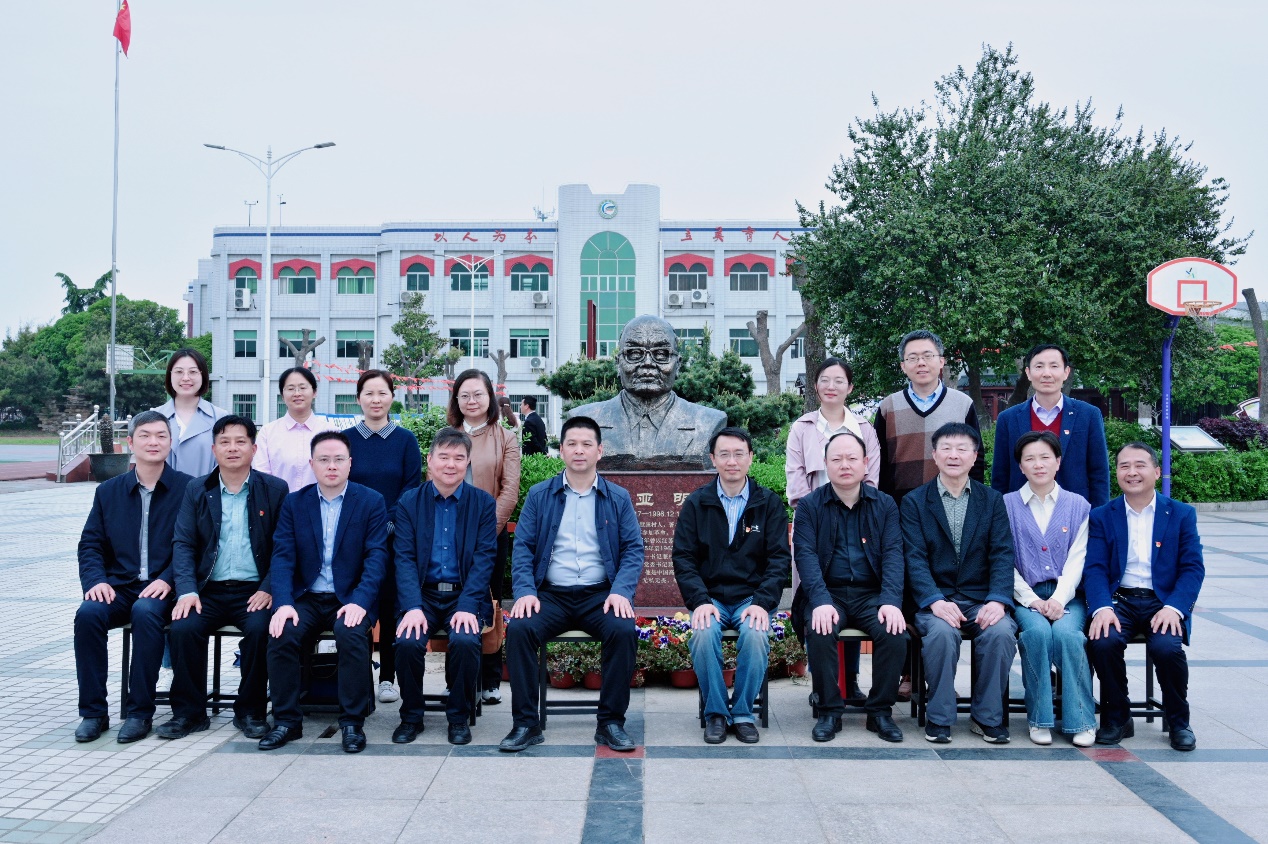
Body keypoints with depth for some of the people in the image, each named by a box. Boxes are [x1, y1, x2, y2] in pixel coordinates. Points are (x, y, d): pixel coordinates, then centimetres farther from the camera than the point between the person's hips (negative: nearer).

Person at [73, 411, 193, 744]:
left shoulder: (187, 488, 2)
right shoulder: (108, 491, 14)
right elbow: (90, 544, 10)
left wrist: (167, 580, -18)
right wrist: (96, 580, -8)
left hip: (162, 589, -3)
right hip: (119, 587, 3)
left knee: (146, 612, -34)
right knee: (88, 613, -27)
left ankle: (140, 712, -22)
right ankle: (93, 712, -15)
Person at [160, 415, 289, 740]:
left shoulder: (275, 490, 4)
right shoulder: (197, 490, 11)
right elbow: (183, 543, 5)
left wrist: (268, 590, -12)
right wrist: (187, 590, -10)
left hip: (254, 591, -2)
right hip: (209, 589, 2)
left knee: (260, 629, -29)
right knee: (183, 627, -24)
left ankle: (251, 711, -9)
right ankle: (188, 713, -7)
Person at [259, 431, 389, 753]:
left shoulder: (371, 502, 1)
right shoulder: (293, 503, 8)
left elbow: (376, 557, -6)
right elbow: (282, 556, 0)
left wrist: (360, 602, -21)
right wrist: (283, 603, -16)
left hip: (350, 599, -2)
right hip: (306, 598, 2)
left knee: (351, 635, -32)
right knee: (282, 635, -25)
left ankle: (353, 722, -17)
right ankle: (286, 720, -8)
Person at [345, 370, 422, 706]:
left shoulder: (405, 440, 4)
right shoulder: (345, 439, 6)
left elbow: (412, 488, 0)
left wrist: (390, 523, -12)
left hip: (394, 538, -1)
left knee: (391, 603, 1)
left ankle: (388, 677, 10)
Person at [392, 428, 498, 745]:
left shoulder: (484, 503, 4)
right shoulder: (409, 503, 5)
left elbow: (484, 559, -4)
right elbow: (404, 558, -3)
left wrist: (467, 606, -18)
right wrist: (412, 608, -19)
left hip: (465, 596, -1)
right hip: (422, 595, 1)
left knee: (465, 640, -29)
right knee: (408, 641, -26)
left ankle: (459, 717, -4)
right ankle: (411, 716, -1)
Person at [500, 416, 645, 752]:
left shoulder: (618, 498, 10)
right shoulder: (539, 495, 10)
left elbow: (633, 549, 4)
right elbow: (523, 547, 4)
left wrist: (621, 591, -13)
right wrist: (525, 591, -12)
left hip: (601, 595, 0)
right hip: (551, 595, 0)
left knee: (624, 630, -30)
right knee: (519, 628, -28)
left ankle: (611, 722, -15)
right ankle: (526, 724, -16)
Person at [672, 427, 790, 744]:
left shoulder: (769, 503, 5)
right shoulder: (696, 503, 6)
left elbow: (779, 559, 0)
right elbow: (683, 557, 1)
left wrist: (762, 602, -15)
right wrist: (700, 601, -14)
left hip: (752, 598, 0)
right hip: (710, 597, 0)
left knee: (756, 633, -31)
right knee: (703, 633, -30)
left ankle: (743, 713, -9)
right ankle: (715, 713, -9)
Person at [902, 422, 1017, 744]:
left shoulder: (992, 500, 11)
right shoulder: (914, 501, 6)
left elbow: (1002, 555, 1)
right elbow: (915, 559, -5)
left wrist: (998, 600, -16)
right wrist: (935, 601, -21)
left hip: (981, 599, 2)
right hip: (936, 599, -2)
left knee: (1001, 632, -28)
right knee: (941, 632, -32)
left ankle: (988, 717, -6)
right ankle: (939, 718, -12)